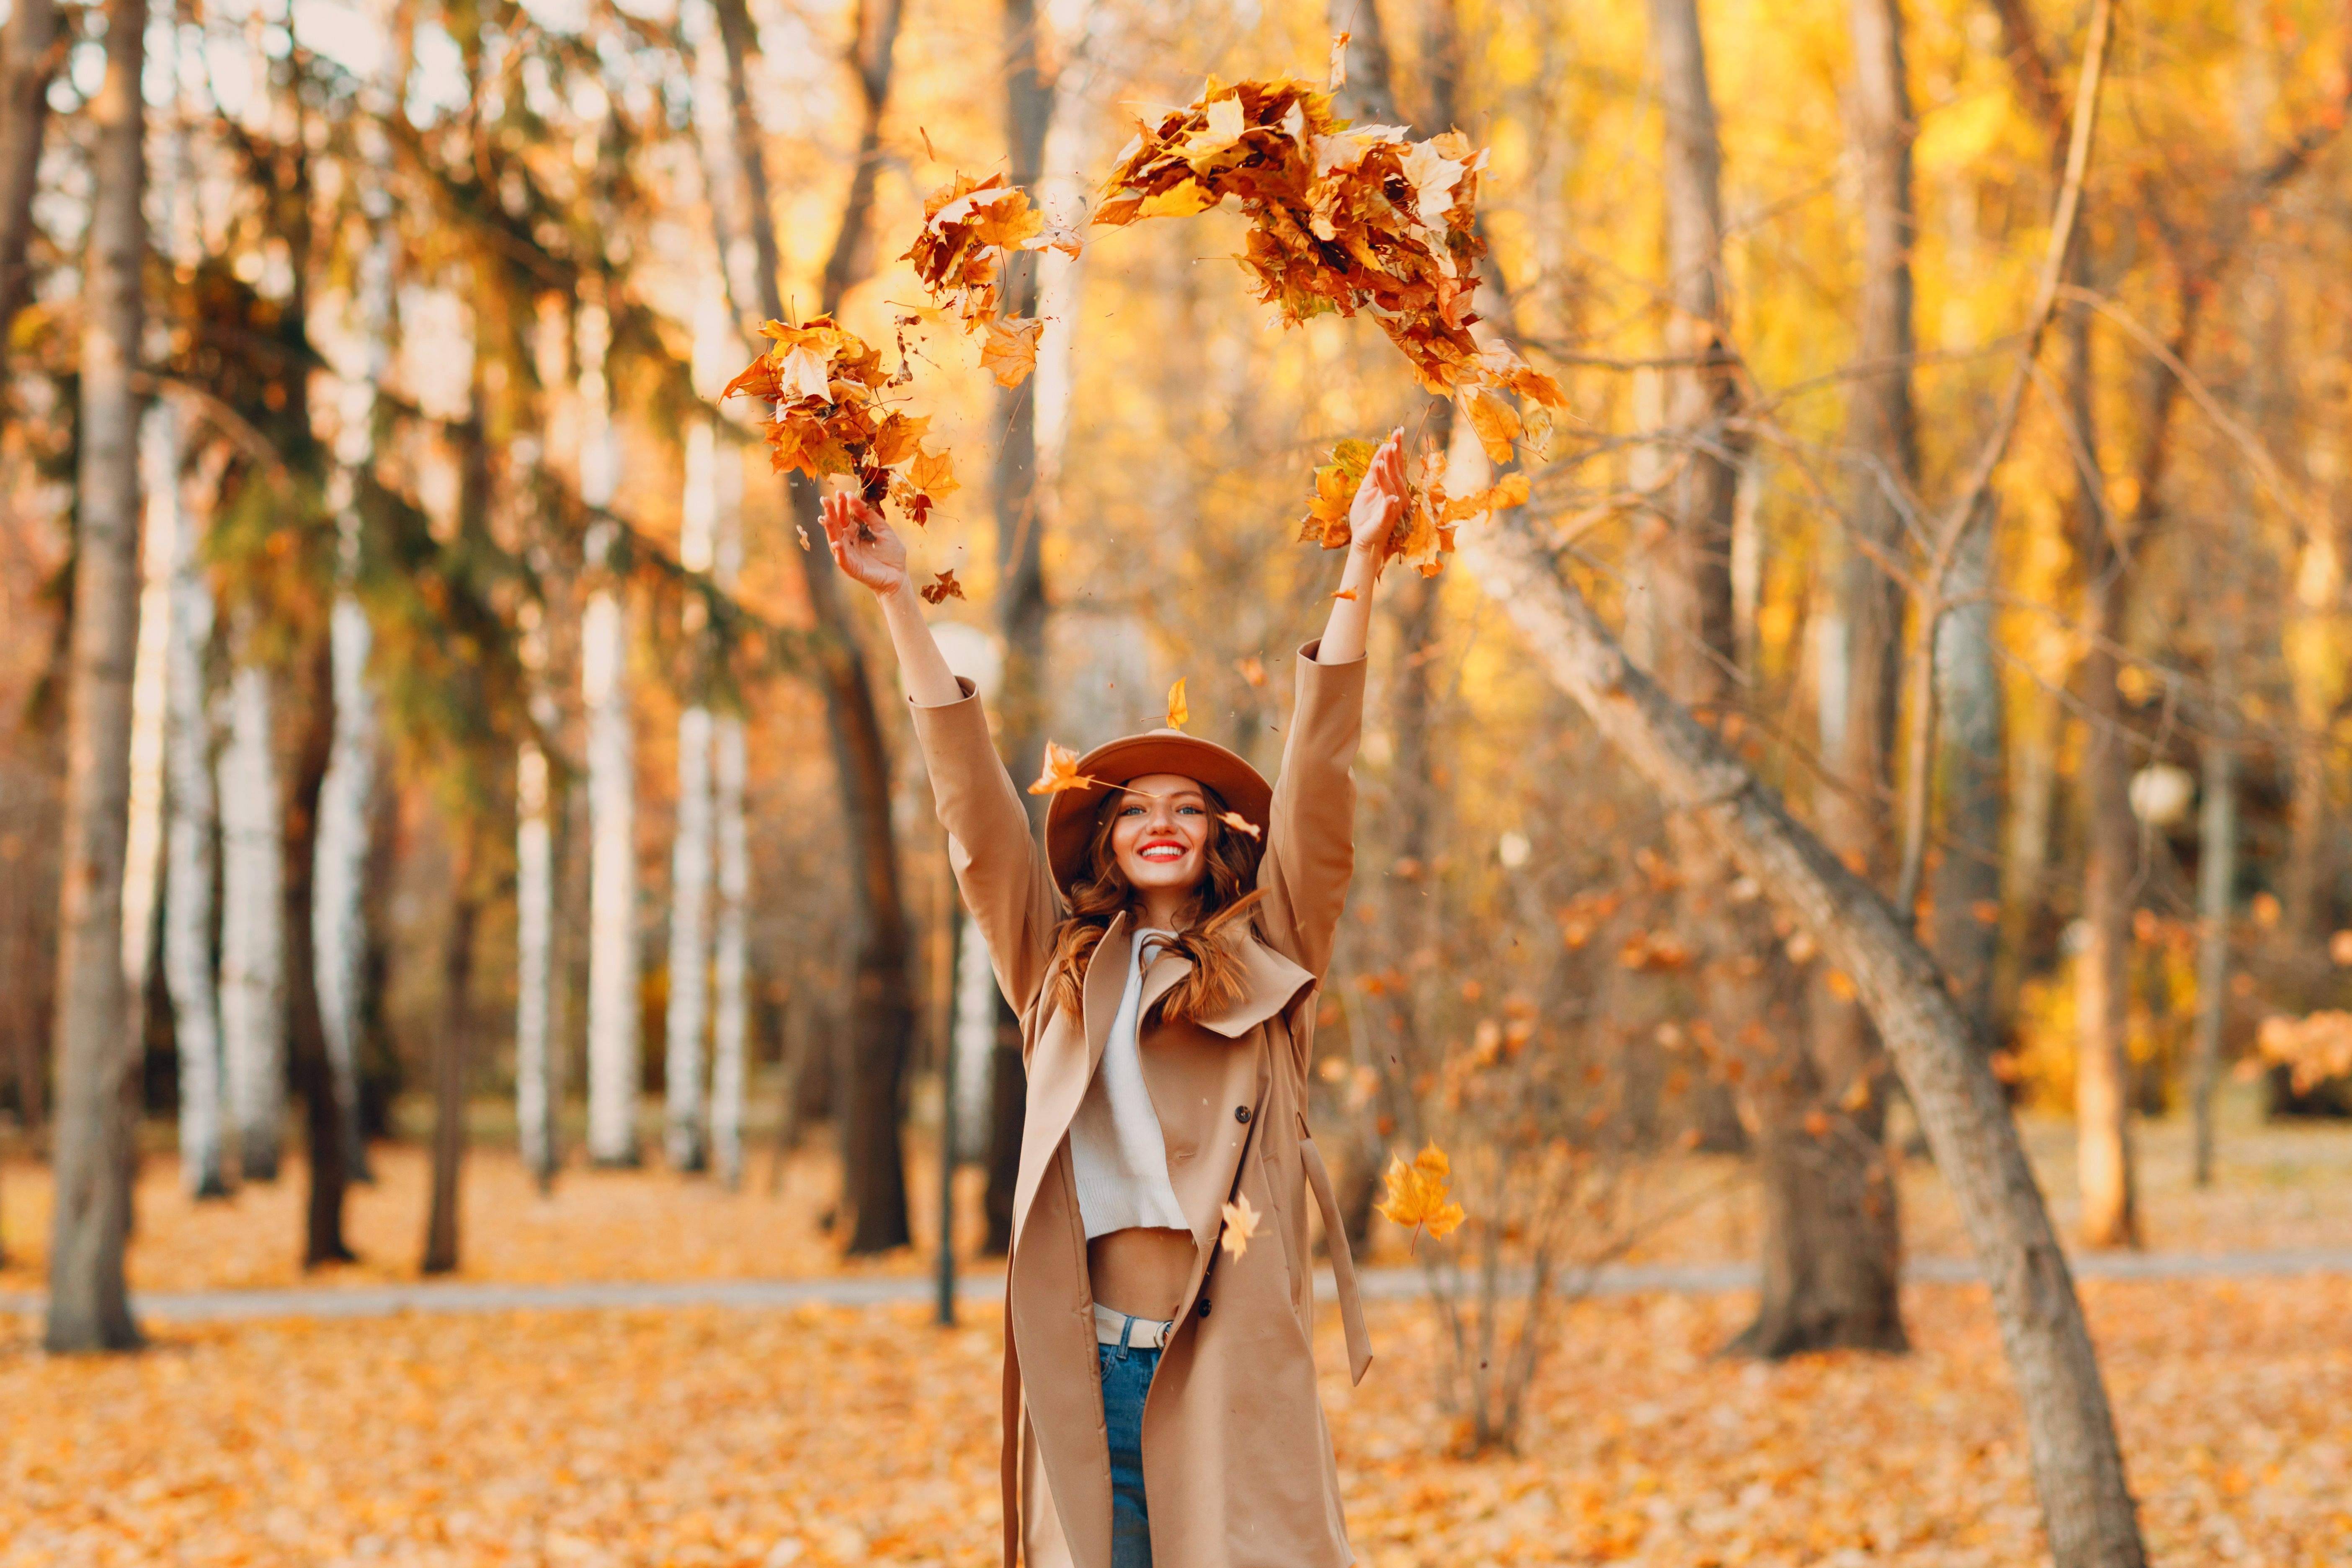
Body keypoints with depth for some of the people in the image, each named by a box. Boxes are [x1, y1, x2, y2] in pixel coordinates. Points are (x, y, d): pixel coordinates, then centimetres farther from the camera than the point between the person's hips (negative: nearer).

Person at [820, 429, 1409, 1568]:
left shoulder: (1269, 959, 11)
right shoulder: (1063, 969, 16)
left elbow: (1317, 772, 5)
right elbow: (973, 799, 13)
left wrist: (1361, 567, -2)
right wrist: (898, 602, 10)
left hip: (1232, 1361, -2)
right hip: (1087, 1358, 2)